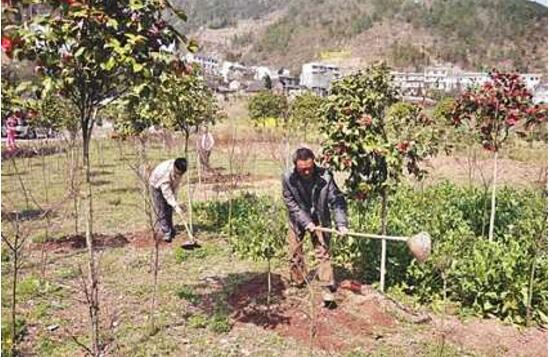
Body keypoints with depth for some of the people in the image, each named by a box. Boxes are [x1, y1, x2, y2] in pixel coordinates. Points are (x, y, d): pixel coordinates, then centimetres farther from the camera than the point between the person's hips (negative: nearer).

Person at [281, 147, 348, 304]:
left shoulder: (325, 176, -24)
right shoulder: (288, 178, -23)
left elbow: (337, 200, -21)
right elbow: (291, 204, -17)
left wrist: (341, 223, -31)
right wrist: (306, 222, -23)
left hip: (319, 219, -1)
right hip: (298, 220, 1)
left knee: (323, 252, -4)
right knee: (295, 253, 10)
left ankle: (327, 288, 2)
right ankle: (297, 283, 29)